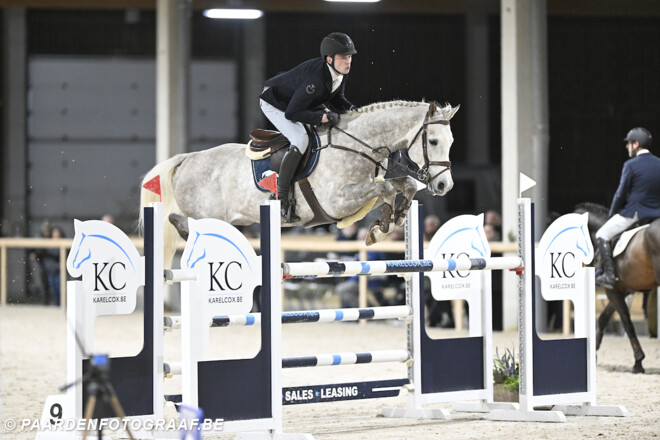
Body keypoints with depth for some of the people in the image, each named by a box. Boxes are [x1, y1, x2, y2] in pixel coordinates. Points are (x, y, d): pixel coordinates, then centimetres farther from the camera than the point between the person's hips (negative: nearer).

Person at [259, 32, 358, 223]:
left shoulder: (340, 72, -14)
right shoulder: (315, 79, -40)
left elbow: (336, 98, 4)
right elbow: (292, 113, -36)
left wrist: (351, 109, -15)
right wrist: (323, 117, -39)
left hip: (302, 101, 9)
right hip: (275, 104, -9)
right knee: (300, 140, -28)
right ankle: (281, 197, -21)